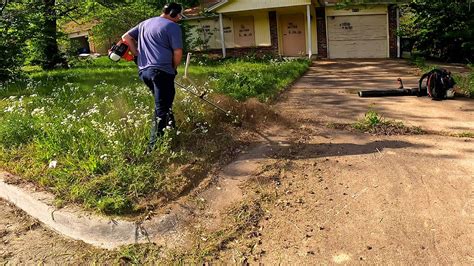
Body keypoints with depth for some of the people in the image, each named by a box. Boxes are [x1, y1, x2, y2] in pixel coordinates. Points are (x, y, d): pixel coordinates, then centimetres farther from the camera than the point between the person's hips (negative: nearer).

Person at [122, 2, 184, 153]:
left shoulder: (145, 23, 21)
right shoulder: (173, 26, -2)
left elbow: (126, 37, 24)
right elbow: (178, 52, -9)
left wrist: (138, 56, 21)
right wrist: (173, 69, 7)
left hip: (143, 70, 8)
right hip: (161, 71, -8)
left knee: (163, 102, 23)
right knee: (161, 108, -5)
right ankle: (153, 146, -8)